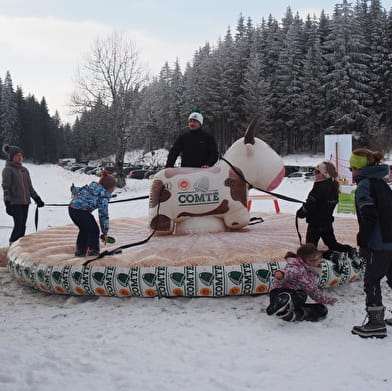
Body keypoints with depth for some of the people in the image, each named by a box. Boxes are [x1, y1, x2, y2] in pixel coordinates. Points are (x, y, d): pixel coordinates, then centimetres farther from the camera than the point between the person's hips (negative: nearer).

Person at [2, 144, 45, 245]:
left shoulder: (24, 170, 15)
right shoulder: (8, 170, -3)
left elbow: (30, 187, 22)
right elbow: (6, 187, -9)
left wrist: (37, 199, 17)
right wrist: (7, 202, -17)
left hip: (25, 202, 6)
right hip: (15, 203, -6)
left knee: (22, 226, 6)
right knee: (19, 225, -12)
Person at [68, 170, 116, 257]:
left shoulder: (91, 186, 17)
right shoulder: (103, 196, -4)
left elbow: (78, 190, 29)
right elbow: (103, 215, -3)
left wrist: (73, 189, 55)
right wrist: (105, 233, 3)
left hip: (72, 208, 9)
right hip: (82, 211, -9)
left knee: (84, 229, 26)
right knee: (94, 230, 11)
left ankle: (80, 250, 33)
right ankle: (92, 250, 17)